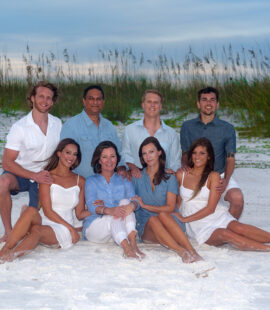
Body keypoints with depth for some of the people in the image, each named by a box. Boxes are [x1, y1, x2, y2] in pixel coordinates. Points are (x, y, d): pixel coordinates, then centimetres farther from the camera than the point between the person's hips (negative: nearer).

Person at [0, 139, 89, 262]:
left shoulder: (80, 181, 15)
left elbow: (80, 214, 15)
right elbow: (47, 210, -2)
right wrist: (70, 227, -10)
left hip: (62, 230, 1)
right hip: (43, 221, 0)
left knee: (37, 230, -35)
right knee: (31, 211, -36)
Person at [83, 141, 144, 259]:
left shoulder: (124, 180, 16)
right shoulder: (91, 181, 10)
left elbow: (135, 200, -2)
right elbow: (91, 206, -9)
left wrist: (131, 206, -30)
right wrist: (108, 210, -33)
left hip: (120, 228, 2)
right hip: (94, 226, -2)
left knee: (125, 202, -24)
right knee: (115, 215, -31)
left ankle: (132, 242, -41)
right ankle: (127, 247, -53)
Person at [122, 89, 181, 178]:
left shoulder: (171, 134, 16)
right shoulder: (129, 130, 16)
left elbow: (175, 163, 18)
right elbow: (126, 156, 17)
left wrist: (171, 171, -2)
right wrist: (133, 167, -1)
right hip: (137, 179, 0)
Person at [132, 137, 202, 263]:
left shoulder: (169, 178, 7)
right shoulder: (137, 178, 11)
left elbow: (170, 208, -2)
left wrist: (145, 205, -8)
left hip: (168, 223, 0)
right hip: (146, 228, 1)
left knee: (162, 215, -33)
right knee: (152, 219, -33)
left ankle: (191, 251, -44)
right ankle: (181, 251, -48)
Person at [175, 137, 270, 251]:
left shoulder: (213, 176, 2)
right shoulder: (181, 175, 8)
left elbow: (210, 208, -5)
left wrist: (185, 219, -8)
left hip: (217, 216, 1)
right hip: (198, 225, -1)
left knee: (238, 228, -32)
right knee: (225, 235, -31)